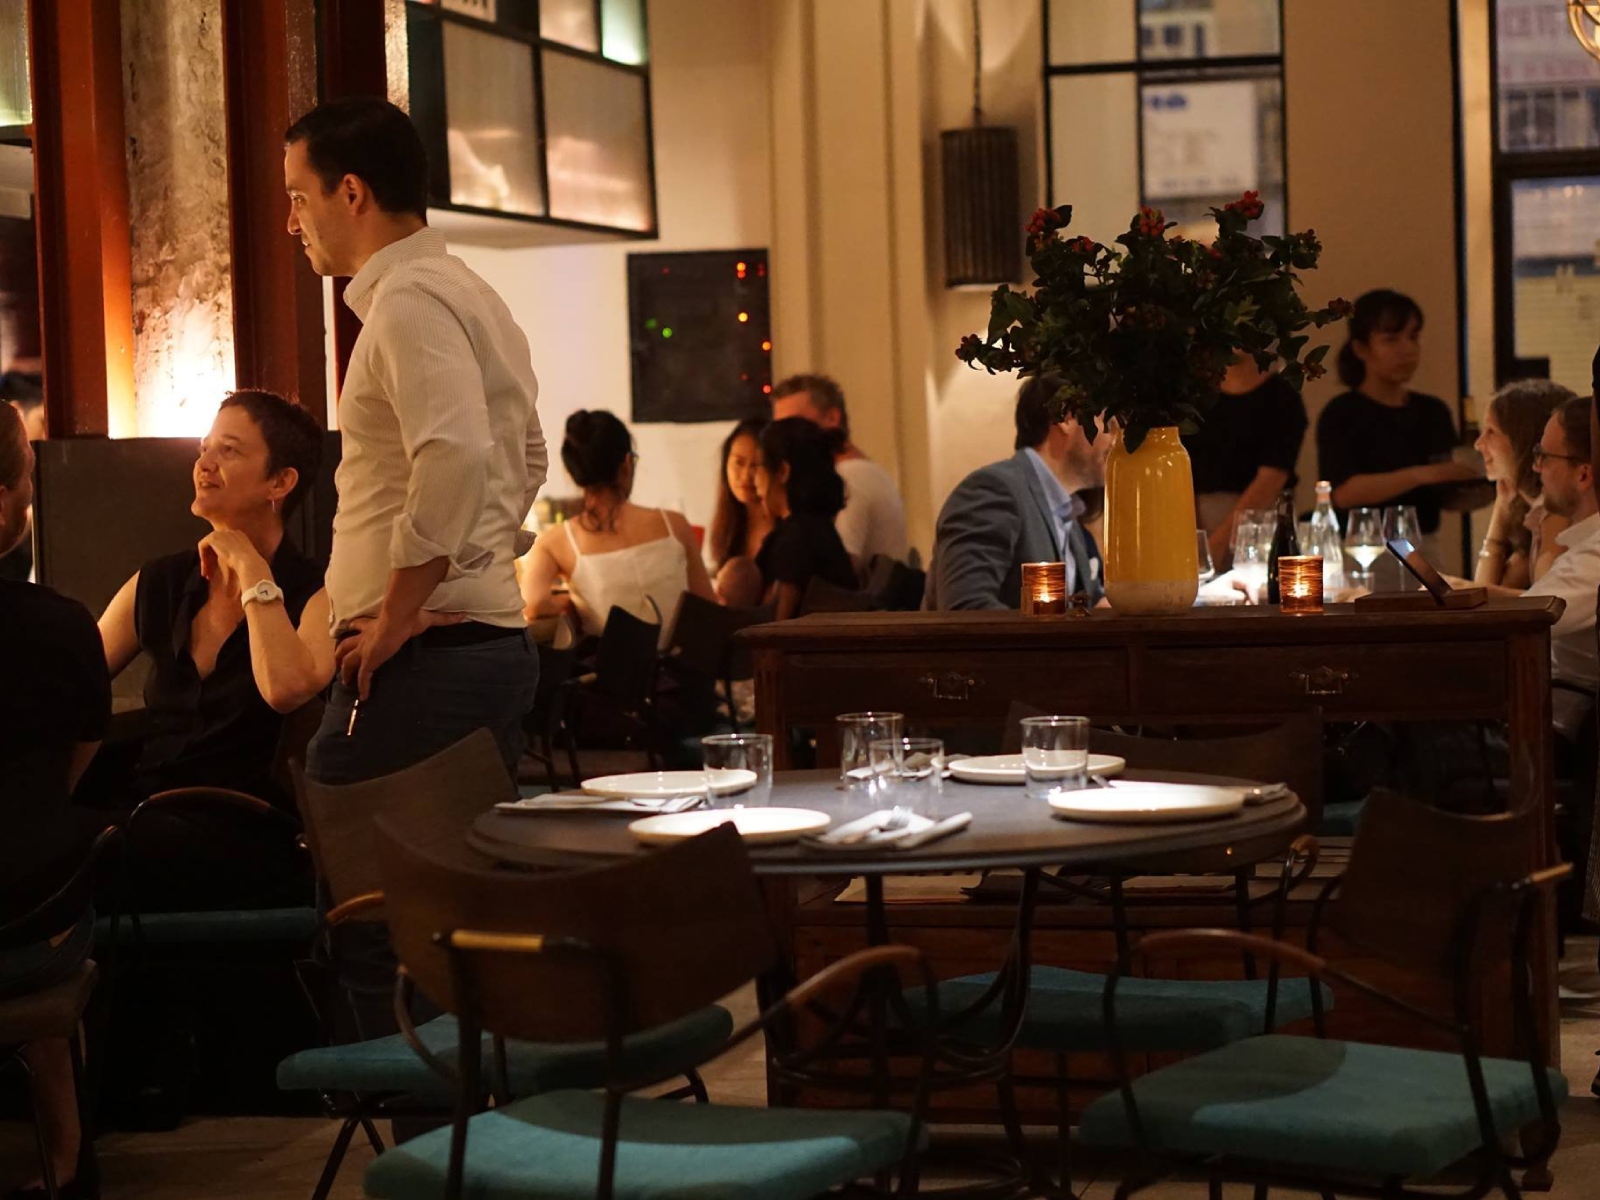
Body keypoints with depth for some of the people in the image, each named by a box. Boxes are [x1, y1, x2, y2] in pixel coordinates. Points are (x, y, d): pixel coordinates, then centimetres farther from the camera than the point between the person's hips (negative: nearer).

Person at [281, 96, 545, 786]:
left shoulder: (409, 300, -12)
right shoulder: (472, 296, 20)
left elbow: (454, 458, -27)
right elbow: (527, 461, 31)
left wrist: (395, 620, -20)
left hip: (422, 655, -10)